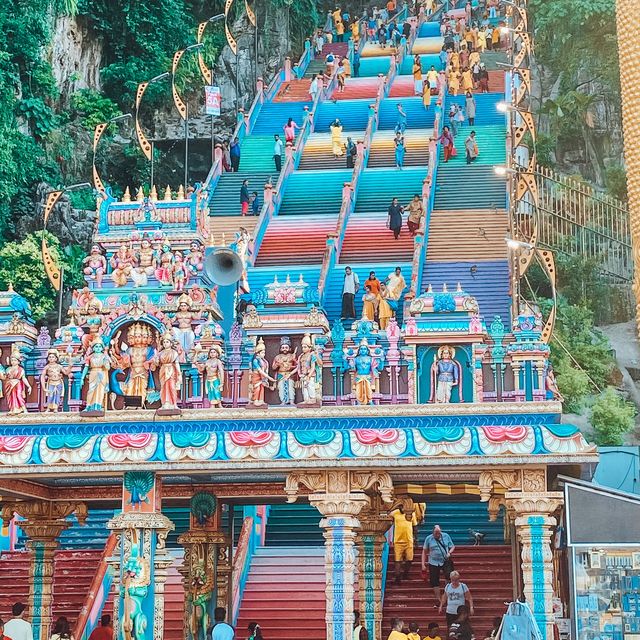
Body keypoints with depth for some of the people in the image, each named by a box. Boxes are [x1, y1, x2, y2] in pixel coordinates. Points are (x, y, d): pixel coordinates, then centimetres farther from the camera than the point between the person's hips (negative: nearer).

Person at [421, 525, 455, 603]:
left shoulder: (446, 536, 4)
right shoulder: (428, 538, 1)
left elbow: (452, 547, 12)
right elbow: (424, 552, 6)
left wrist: (449, 553, -10)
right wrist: (423, 564, 1)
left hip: (445, 561, 0)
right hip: (433, 563, 1)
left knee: (449, 576, -21)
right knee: (435, 582, 2)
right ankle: (438, 599, 13)